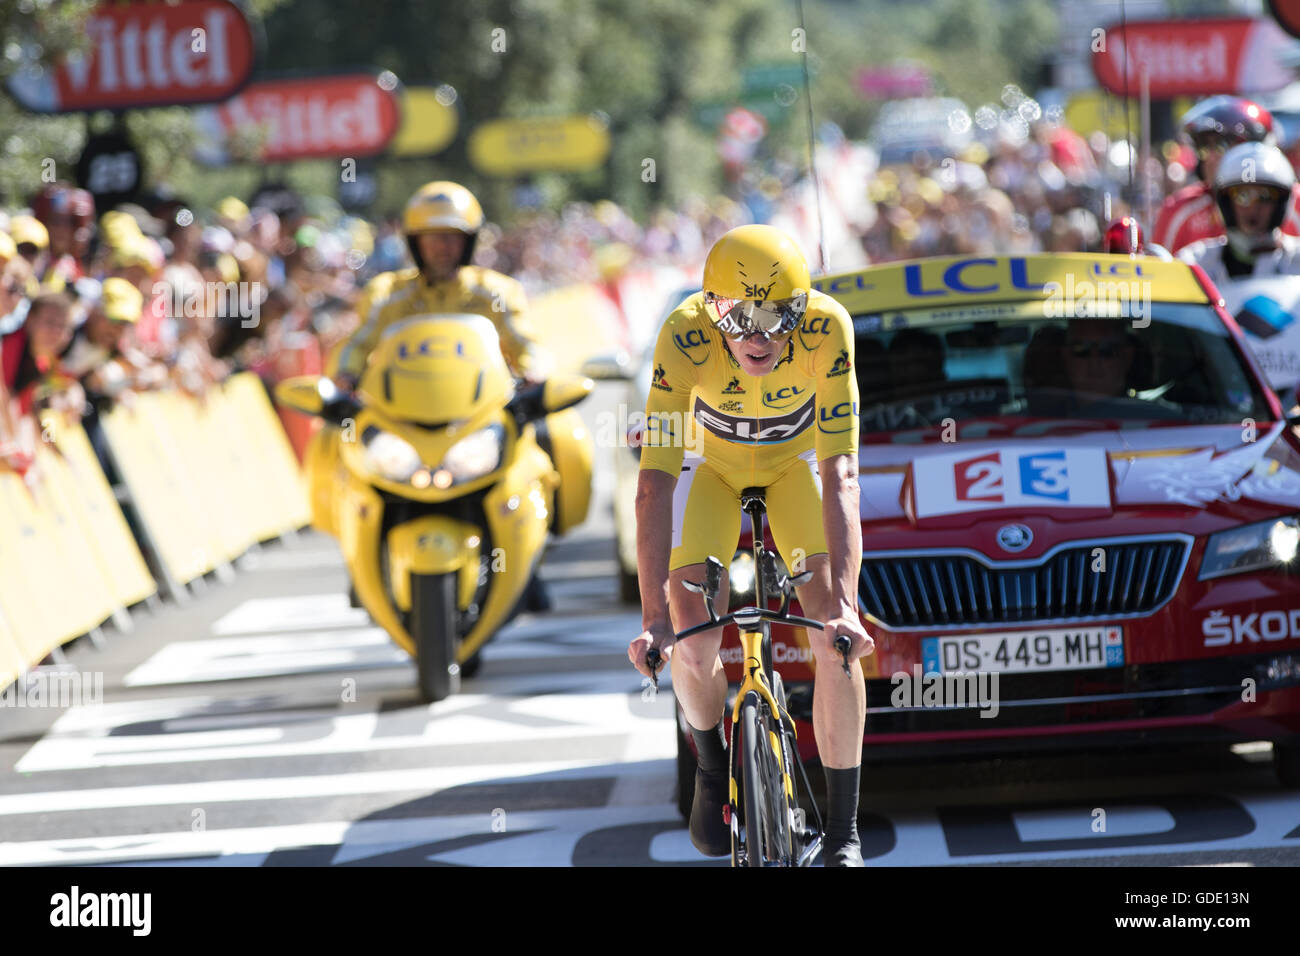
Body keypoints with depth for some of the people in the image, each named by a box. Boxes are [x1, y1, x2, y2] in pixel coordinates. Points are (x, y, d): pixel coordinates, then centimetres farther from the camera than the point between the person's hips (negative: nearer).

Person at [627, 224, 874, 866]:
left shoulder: (826, 327, -36)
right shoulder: (684, 337, -36)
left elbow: (840, 473, -37)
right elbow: (654, 484, -38)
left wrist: (844, 603, -46)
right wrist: (654, 617, -45)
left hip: (795, 462, 0)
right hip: (712, 461, 0)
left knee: (837, 640, -17)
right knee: (693, 644, -17)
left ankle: (843, 832, -5)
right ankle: (712, 759, 16)